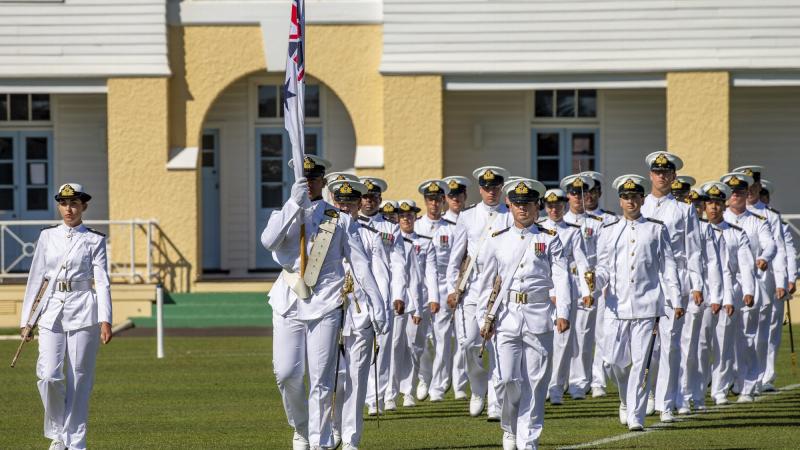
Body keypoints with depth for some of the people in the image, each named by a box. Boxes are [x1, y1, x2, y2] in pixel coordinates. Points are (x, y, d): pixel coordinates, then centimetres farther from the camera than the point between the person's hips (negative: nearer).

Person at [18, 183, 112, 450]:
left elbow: (102, 282, -3)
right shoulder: (47, 237, 11)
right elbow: (36, 279, 12)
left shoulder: (94, 240, 3)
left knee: (79, 380, -1)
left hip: (83, 312, -2)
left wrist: (105, 320, -15)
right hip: (51, 313, 2)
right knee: (48, 376, -10)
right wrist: (26, 320, 9)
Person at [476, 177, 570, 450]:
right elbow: (485, 283, 13)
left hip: (539, 319, -1)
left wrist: (562, 312, -17)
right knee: (507, 379, -9)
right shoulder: (497, 241, 10)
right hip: (506, 319, 1)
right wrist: (483, 318, 5)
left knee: (534, 383, 0)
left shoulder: (550, 240, 6)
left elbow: (561, 277, -4)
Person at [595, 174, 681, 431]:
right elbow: (604, 267, 11)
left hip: (646, 304, -2)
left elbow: (668, 266, 7)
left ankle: (636, 417, -5)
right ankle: (626, 401, 28)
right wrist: (596, 279, -12)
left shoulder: (656, 230, 8)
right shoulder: (609, 232, 12)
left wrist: (675, 300, 1)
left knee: (640, 362, -7)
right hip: (617, 304, 2)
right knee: (615, 360, -1)